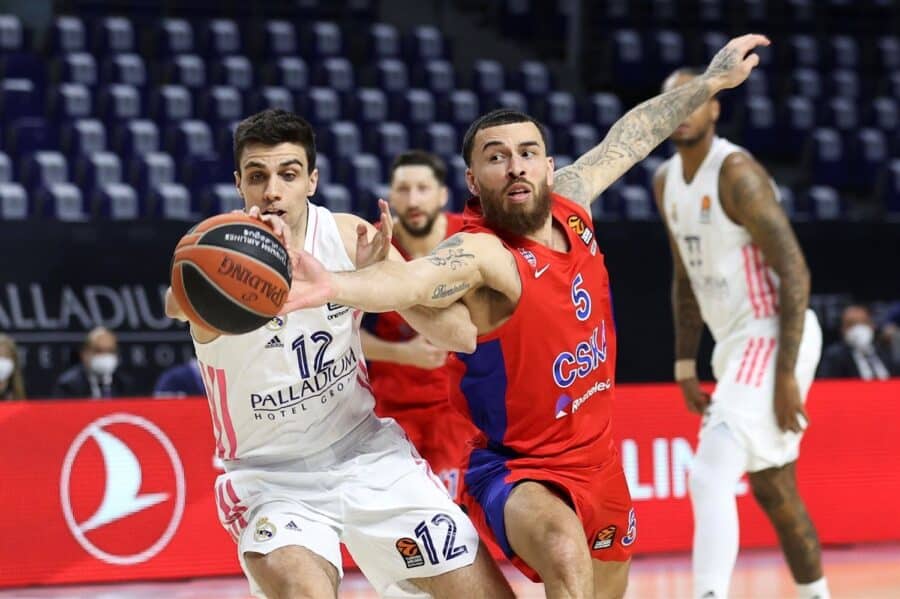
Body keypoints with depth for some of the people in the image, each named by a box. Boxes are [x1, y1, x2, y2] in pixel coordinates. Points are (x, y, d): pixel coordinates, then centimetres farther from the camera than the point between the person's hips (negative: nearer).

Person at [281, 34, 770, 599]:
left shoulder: (569, 205, -5)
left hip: (599, 462, 8)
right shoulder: (480, 252, -26)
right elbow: (413, 278, -48)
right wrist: (336, 286, -69)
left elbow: (628, 137, 14)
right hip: (518, 472, -8)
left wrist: (710, 82, 24)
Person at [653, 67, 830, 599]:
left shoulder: (736, 172, -16)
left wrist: (787, 375, -23)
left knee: (710, 479, -20)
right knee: (773, 491, 18)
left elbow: (795, 272, -19)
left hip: (774, 339, -9)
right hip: (735, 344, 9)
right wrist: (686, 366, 16)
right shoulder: (667, 182, 10)